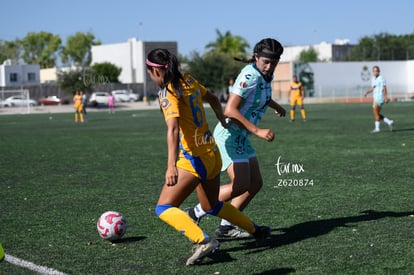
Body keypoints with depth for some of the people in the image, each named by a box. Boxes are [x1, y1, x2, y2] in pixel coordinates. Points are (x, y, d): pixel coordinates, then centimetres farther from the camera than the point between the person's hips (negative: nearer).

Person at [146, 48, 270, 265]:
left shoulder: (168, 93, -17)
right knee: (211, 206, 27)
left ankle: (203, 241, -24)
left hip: (193, 159, -8)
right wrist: (223, 123, 42)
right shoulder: (189, 81, 7)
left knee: (164, 208, -8)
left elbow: (173, 129, -31)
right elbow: (213, 99, 23)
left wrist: (171, 165, -41)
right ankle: (256, 230, 34)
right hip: (212, 154, 8)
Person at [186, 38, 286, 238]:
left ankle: (225, 227, 10)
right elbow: (230, 110, -28)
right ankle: (196, 213, -2)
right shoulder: (250, 76, -22)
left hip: (242, 138, 10)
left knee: (255, 184, 6)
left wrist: (276, 106, 46)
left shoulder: (266, 75, 6)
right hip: (229, 135, -10)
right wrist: (257, 131, -29)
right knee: (240, 186, -16)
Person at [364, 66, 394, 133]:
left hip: (380, 98, -9)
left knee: (376, 112, -12)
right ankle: (389, 122, 17)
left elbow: (384, 88, -15)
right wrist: (367, 92, 7)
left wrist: (385, 97, -21)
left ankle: (377, 128, -9)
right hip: (375, 98, 9)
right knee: (377, 114, 8)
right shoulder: (373, 78, 15)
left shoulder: (381, 78, -10)